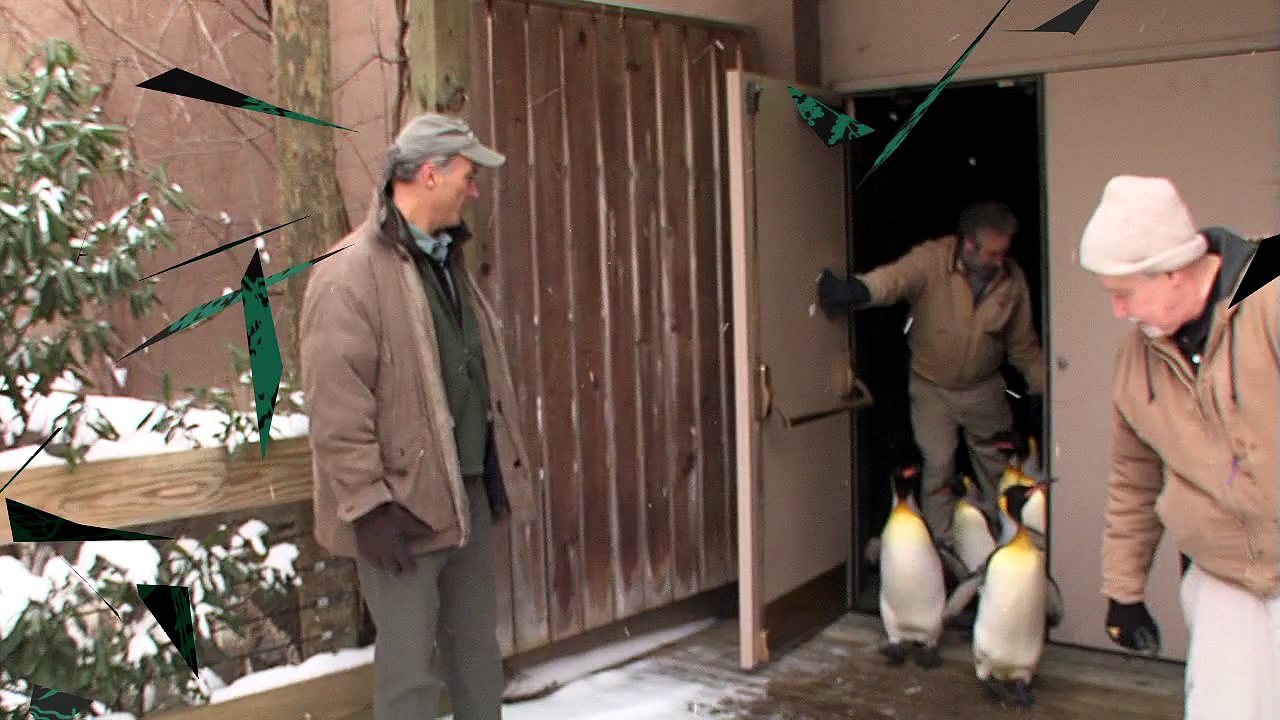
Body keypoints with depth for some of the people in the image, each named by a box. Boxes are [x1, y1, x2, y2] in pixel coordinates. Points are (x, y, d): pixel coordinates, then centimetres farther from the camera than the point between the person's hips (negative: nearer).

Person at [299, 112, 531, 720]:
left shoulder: (446, 259, 12)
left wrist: (497, 475, 18)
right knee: (409, 666, 2)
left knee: (477, 648, 19)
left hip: (470, 493, 8)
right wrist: (367, 505, -20)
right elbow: (336, 409, -20)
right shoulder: (350, 274, -17)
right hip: (403, 506, -8)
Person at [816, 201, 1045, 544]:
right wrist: (859, 289, -66)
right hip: (932, 387, -3)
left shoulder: (1011, 278, -9)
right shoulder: (932, 260, -23)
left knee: (998, 468, 12)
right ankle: (943, 545, 15)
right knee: (938, 467, -2)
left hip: (984, 388, 3)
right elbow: (896, 276, -45)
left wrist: (1038, 387, 4)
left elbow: (1023, 343, 4)